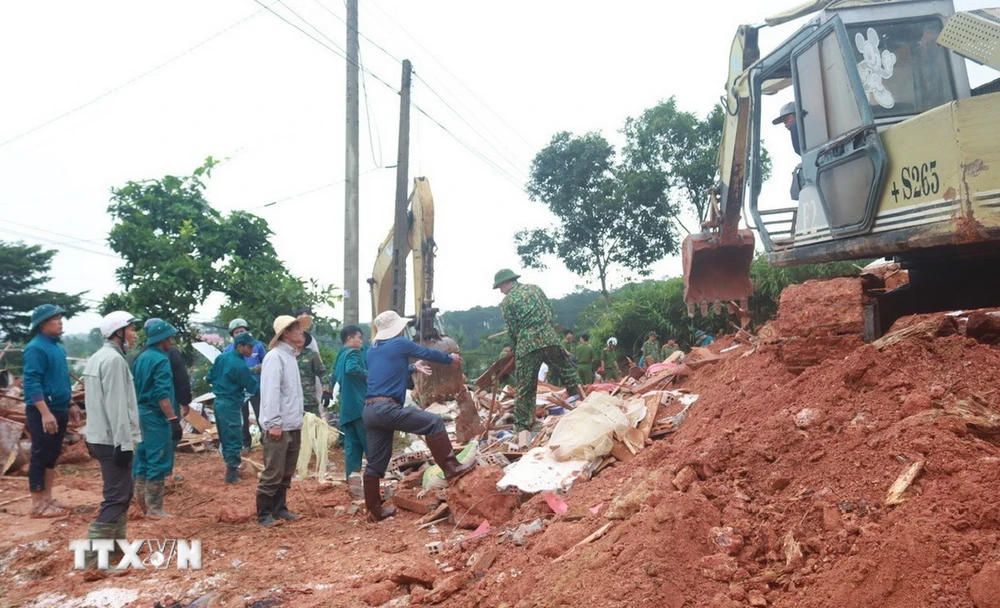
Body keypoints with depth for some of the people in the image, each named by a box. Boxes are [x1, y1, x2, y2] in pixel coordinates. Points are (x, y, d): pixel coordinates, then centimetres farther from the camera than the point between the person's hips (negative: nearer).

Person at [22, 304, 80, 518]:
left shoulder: (57, 346, 14)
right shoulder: (36, 348, -14)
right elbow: (31, 383, -21)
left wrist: (70, 405, 21)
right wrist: (45, 413, -26)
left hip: (59, 409, 9)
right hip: (43, 411, -9)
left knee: (52, 455, 14)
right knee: (40, 457, -2)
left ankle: (47, 498, 23)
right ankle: (38, 505, 4)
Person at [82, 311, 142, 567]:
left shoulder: (98, 357, 16)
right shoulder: (114, 359, -17)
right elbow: (116, 406, -22)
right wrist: (123, 443, -21)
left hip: (100, 437, 10)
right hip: (113, 440, -10)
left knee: (120, 493, 18)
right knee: (117, 496, -8)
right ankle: (94, 554, -7)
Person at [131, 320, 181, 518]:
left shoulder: (141, 358, 12)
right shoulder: (161, 360, -16)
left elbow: (135, 387, 18)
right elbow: (163, 394, -23)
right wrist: (174, 420, -25)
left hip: (141, 412, 10)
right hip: (156, 415, -10)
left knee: (143, 457, 16)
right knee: (158, 460, -4)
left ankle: (142, 502, 25)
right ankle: (154, 508, 0)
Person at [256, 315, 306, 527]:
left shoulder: (290, 356, 16)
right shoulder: (275, 356, -12)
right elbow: (270, 391, -18)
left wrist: (298, 417, 15)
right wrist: (274, 423, -21)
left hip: (293, 426, 9)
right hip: (279, 426, -9)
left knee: (286, 473, 14)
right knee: (273, 473, -3)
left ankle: (279, 508, 24)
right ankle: (264, 514, 6)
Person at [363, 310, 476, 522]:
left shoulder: (372, 351, 21)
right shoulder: (400, 343, 1)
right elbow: (428, 353, 13)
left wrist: (413, 368, 46)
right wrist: (451, 359, 29)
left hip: (370, 411, 8)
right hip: (386, 408, -8)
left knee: (376, 463, 12)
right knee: (434, 422, -8)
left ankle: (375, 510, 18)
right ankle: (451, 469, -13)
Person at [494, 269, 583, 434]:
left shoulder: (507, 301, 4)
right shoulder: (535, 288, 16)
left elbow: (512, 330, 4)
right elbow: (551, 313, 19)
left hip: (526, 345, -3)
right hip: (550, 339, 3)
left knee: (525, 389, 3)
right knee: (569, 376, 11)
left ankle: (521, 427, 6)